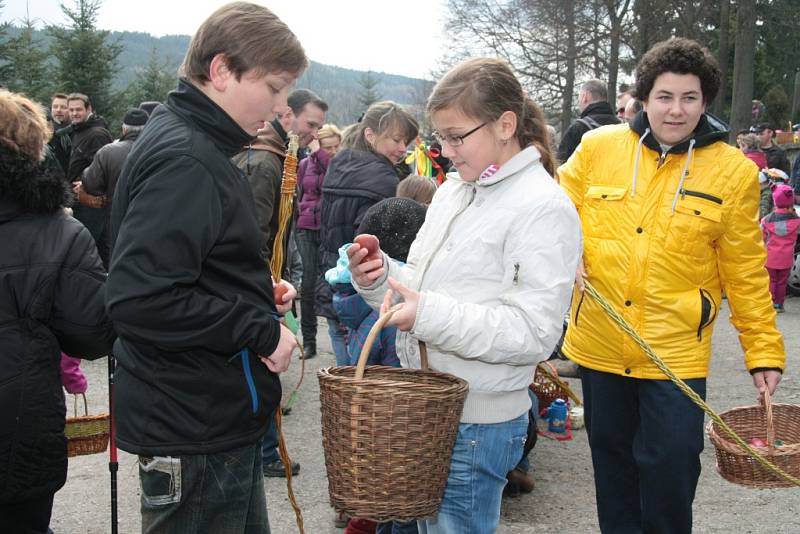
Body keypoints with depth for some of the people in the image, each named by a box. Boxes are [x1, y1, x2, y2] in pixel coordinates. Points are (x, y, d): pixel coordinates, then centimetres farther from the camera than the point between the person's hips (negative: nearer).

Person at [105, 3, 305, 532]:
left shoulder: (198, 145, 12)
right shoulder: (183, 161, -21)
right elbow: (139, 299, -30)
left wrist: (257, 294, 8)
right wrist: (262, 333, -21)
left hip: (221, 419, 10)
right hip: (196, 432, -10)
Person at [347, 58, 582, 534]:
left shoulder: (543, 208, -15)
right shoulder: (453, 191, 8)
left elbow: (535, 333, -21)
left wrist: (431, 316, -27)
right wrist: (381, 278, -6)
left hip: (476, 425, -7)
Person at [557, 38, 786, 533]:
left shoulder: (734, 172, -4)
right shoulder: (598, 147, -3)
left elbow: (746, 273, 1)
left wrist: (764, 351, 2)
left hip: (677, 352, -2)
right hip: (599, 343, 2)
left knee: (670, 469, 2)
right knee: (613, 460, 17)